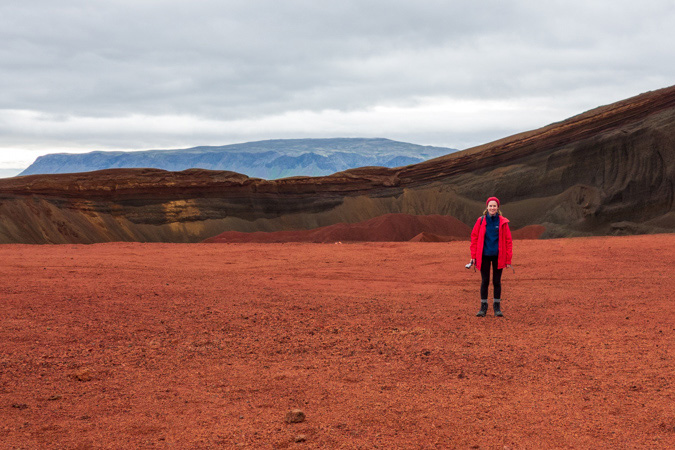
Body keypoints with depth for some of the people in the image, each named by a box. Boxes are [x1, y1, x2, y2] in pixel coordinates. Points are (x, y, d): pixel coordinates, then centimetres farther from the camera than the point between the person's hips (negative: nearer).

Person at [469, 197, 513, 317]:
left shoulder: (503, 222, -2)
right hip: (484, 256, 0)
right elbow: (474, 238, 3)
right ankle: (483, 307, 13)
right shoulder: (481, 221, -1)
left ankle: (497, 307, 17)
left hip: (498, 256, 0)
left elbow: (508, 240, 1)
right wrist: (473, 256, -2)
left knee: (497, 282, 7)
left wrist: (508, 259, -2)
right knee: (484, 281, 5)